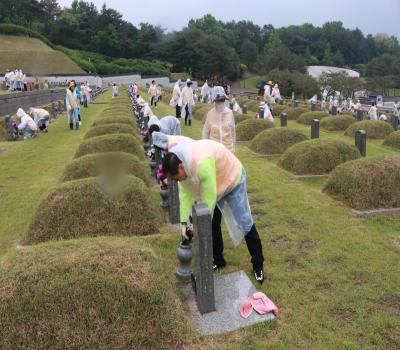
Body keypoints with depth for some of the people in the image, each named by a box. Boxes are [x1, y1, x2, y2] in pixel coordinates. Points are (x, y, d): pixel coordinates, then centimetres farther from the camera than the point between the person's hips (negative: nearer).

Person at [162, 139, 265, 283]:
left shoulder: (202, 163, -43)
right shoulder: (180, 164, -17)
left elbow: (209, 198, -35)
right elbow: (185, 193, -10)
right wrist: (184, 222, -14)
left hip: (232, 178, -7)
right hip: (214, 183, 7)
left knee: (244, 223, -2)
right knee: (212, 223, 8)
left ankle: (258, 265, 12)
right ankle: (218, 260, 26)